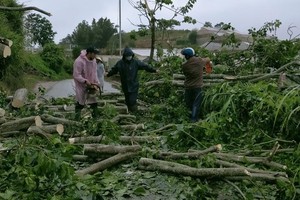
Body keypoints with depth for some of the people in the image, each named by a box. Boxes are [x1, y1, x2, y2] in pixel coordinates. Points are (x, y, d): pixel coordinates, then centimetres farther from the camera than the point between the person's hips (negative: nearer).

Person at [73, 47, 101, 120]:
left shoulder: (93, 61, 1)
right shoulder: (79, 61, -23)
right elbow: (76, 75, -22)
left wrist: (97, 82, -1)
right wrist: (85, 81, -30)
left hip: (91, 86, 6)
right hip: (81, 86, -6)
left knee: (94, 103, 6)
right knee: (80, 104, 4)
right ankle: (77, 121, 16)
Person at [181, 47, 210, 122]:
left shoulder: (184, 66, -10)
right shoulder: (200, 61, -7)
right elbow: (208, 59, 13)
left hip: (188, 87, 0)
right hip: (198, 87, 0)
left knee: (188, 103, 20)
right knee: (196, 104, 6)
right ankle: (194, 119, 5)